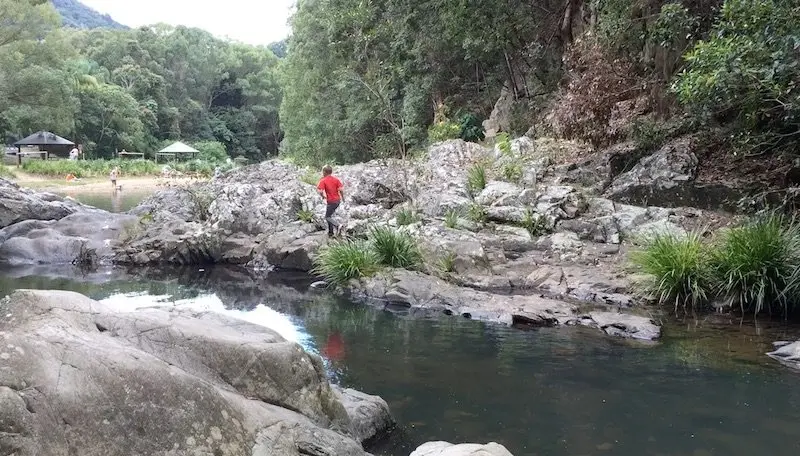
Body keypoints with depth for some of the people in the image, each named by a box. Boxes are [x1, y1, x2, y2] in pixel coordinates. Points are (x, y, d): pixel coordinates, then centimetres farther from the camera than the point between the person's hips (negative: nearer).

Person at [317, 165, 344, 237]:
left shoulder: (323, 181, -10)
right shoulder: (336, 179, 3)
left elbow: (320, 191, -20)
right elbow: (340, 190, -5)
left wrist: (323, 196, 0)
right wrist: (343, 197, 10)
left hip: (331, 201, -6)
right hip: (338, 200, 6)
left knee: (327, 217, 4)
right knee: (329, 215, 20)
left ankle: (337, 225, -21)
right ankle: (331, 232, 22)